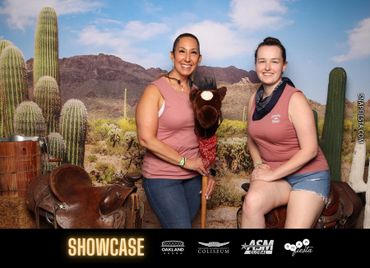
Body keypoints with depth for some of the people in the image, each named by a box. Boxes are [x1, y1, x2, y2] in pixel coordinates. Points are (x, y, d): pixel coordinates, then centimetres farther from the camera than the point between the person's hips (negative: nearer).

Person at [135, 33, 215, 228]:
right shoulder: (155, 90, -11)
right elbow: (146, 139, -17)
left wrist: (207, 172, 6)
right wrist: (185, 161, -14)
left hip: (193, 177, 6)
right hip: (162, 177, -6)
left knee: (185, 223, 16)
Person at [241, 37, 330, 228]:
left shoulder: (295, 99, -14)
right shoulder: (255, 99, 4)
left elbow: (310, 150, -15)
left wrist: (272, 174, -16)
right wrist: (258, 164, -2)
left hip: (308, 175, -3)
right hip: (272, 175, 4)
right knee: (252, 202, -28)